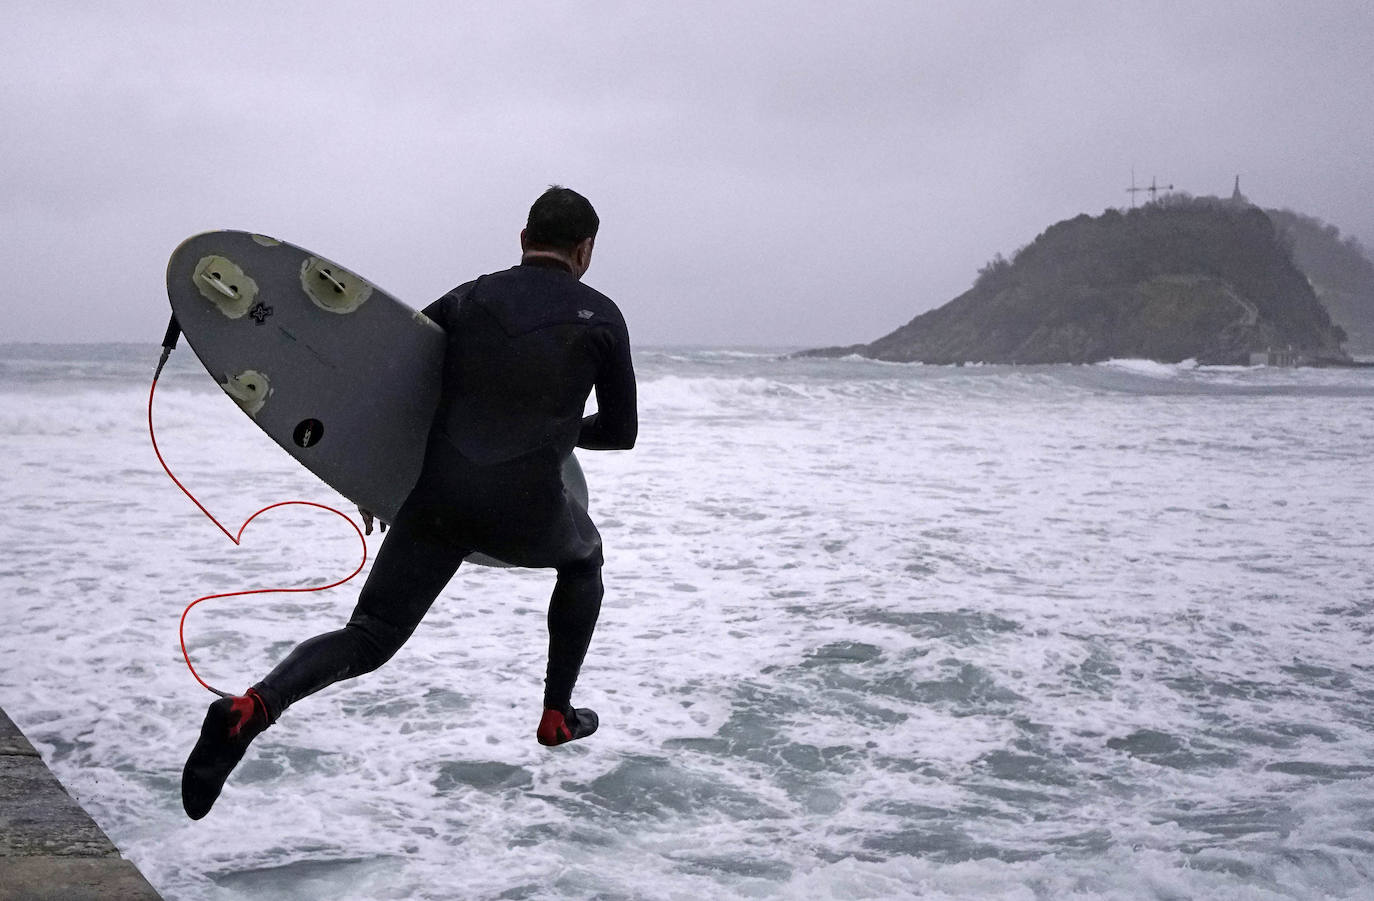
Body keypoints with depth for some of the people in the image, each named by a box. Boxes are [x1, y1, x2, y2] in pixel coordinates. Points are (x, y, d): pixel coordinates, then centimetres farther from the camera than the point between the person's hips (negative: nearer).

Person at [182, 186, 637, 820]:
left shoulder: (467, 299, 14)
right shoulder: (599, 316, 5)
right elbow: (621, 432, 12)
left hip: (438, 500, 2)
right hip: (527, 512, -2)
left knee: (367, 640, 4)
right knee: (583, 560, 33)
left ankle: (251, 709, -22)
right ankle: (557, 715, 34)